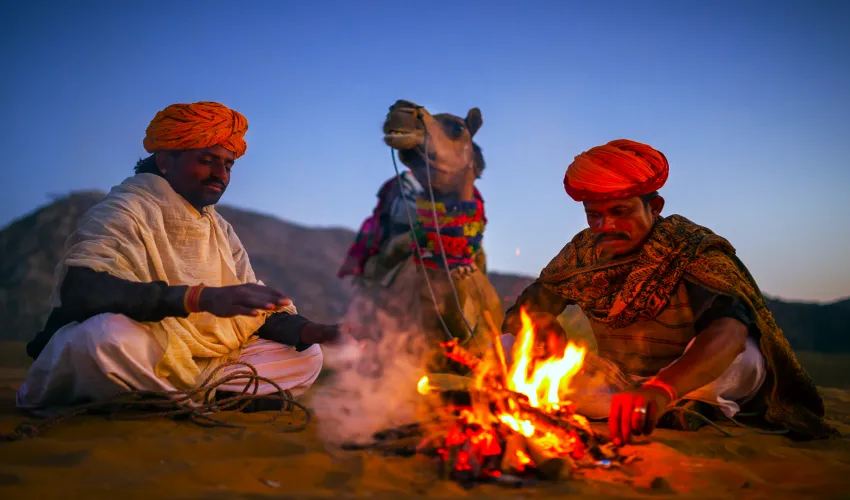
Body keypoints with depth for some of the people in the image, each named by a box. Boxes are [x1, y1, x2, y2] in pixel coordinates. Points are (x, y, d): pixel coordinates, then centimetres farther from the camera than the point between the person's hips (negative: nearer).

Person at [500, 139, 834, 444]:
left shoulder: (693, 248, -23)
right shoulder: (582, 251, -7)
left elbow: (730, 328, -40)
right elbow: (530, 307, -2)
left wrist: (661, 390, -59)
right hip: (615, 382, 6)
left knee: (743, 359, -37)